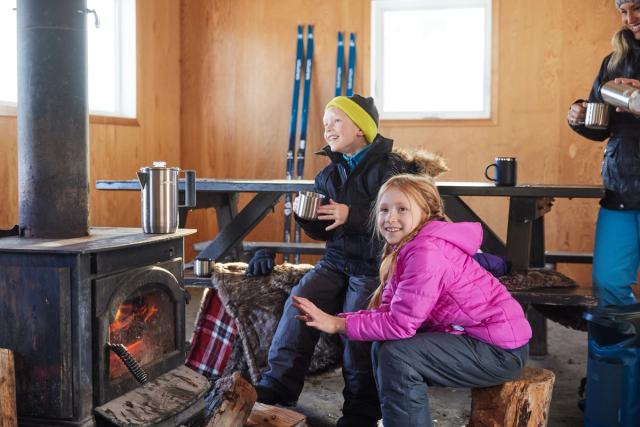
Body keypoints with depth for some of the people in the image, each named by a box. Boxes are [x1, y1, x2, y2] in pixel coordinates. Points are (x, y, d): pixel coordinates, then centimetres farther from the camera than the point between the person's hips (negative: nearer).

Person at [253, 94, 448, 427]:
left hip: (374, 264, -6)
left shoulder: (387, 168, -8)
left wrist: (352, 215, -26)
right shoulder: (329, 174, 13)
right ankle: (278, 383, -14)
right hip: (337, 259, 6)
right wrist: (306, 217, -4)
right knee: (300, 300, -19)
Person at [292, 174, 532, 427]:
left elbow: (401, 324, -24)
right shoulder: (404, 249, 6)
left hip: (501, 349, -10)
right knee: (384, 347, 6)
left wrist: (338, 324, -19)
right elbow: (389, 311, -1)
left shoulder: (427, 252, -23)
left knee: (397, 355, -20)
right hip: (471, 336, 10)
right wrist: (334, 319, -14)